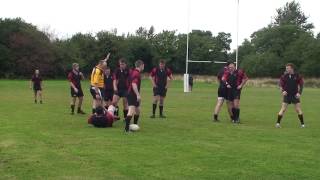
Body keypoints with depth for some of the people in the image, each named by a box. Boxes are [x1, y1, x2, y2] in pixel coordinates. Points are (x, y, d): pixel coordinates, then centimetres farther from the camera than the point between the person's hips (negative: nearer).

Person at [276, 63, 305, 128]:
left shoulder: (297, 76, -3)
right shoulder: (284, 76, -1)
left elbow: (301, 85, 3)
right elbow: (281, 85, 6)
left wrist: (299, 93, -8)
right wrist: (282, 91, -11)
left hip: (295, 95, 0)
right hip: (286, 95, 0)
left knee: (298, 109, 0)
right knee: (283, 109, -7)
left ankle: (302, 124, 11)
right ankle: (278, 123, -4)